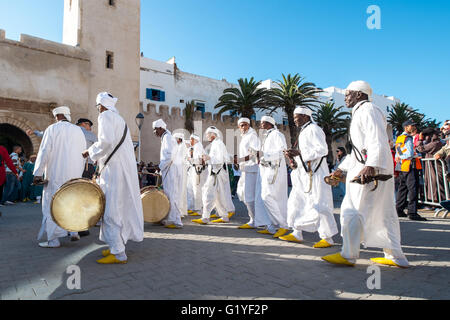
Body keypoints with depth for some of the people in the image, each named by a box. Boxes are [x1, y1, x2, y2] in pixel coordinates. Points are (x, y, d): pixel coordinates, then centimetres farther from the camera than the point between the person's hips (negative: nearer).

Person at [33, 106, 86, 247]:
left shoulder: (52, 129, -3)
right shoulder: (78, 131, 9)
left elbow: (44, 152, -8)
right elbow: (83, 154, 10)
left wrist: (38, 173, -5)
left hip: (56, 174, -4)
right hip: (75, 173, 4)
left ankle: (53, 239, 4)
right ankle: (74, 232, 18)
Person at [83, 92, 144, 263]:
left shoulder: (105, 116, -5)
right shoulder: (119, 119, 24)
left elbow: (106, 141, -20)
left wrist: (91, 152, -6)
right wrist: (101, 158, 23)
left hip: (114, 170, -10)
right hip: (125, 169, 10)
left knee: (111, 210, -7)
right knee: (120, 207, 14)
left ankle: (118, 254, -5)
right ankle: (119, 244, 23)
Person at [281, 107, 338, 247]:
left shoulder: (313, 129, -10)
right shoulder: (303, 131, 19)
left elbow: (322, 150, -20)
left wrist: (299, 153, -21)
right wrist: (293, 155, 7)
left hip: (315, 173, -10)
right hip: (303, 173, 10)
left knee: (318, 205, -6)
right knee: (296, 202, 10)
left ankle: (328, 238, 6)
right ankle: (297, 234, 19)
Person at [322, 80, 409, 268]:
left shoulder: (368, 110, -5)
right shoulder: (359, 113, 26)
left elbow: (378, 141, -20)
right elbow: (358, 150, 28)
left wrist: (371, 166, -32)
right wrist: (342, 169, 25)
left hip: (371, 170, -11)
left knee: (353, 211, -8)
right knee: (383, 213, 11)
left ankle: (348, 255, -1)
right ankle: (395, 256, 19)